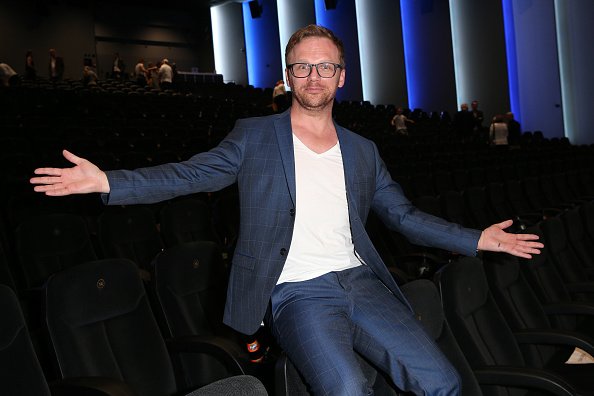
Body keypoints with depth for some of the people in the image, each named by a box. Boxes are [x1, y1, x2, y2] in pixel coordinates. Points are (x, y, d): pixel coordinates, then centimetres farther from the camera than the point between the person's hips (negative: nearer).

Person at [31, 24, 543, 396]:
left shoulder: (362, 151, 17)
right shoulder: (254, 136, 7)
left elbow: (404, 215, 19)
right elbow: (189, 174, 0)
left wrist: (478, 239, 13)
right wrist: (107, 180, -13)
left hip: (360, 280, 4)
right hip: (296, 291, -4)